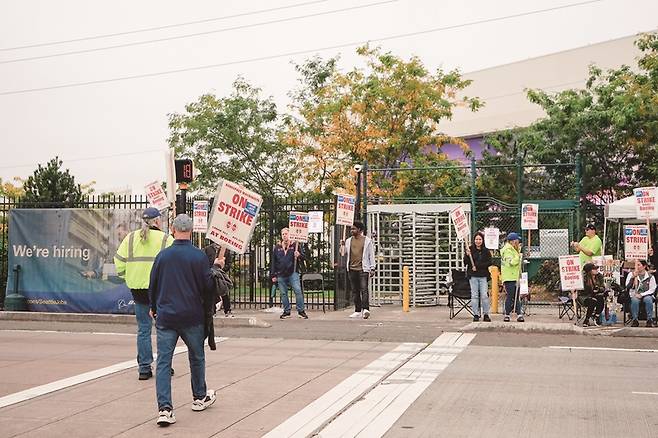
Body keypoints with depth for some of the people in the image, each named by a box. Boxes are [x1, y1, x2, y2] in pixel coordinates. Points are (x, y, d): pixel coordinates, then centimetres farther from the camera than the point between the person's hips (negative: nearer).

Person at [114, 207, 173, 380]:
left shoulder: (131, 238, 6)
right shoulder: (166, 239, -5)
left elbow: (119, 260, 1)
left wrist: (127, 277, 11)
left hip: (137, 288, 3)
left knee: (143, 328, 10)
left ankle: (144, 368, 10)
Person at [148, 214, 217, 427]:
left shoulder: (163, 255, -1)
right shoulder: (199, 256, -9)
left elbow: (153, 286, 8)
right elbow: (208, 286, -7)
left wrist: (154, 308, 25)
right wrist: (206, 305, 16)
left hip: (165, 316, 1)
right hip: (192, 316, -1)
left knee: (163, 361, 2)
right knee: (197, 357, 18)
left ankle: (164, 408, -7)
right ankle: (200, 398, 33)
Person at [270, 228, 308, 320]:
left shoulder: (295, 245, 6)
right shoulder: (276, 247, 12)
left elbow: (303, 258, 7)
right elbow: (273, 262, 13)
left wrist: (299, 255, -16)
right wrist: (273, 275, 9)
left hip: (293, 273, -3)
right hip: (281, 275, 3)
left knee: (298, 291, -11)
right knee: (283, 294, 6)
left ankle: (301, 311, -3)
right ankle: (286, 311, 16)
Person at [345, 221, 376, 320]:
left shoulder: (367, 240, 5)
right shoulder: (348, 241, 15)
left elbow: (371, 255, 5)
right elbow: (344, 253, 24)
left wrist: (372, 268, 1)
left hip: (363, 269, -4)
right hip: (352, 269, 4)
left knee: (364, 289, -14)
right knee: (355, 291, 5)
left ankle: (365, 309, -21)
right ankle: (358, 311, 9)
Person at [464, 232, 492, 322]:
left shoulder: (486, 251, 6)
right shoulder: (470, 249, 3)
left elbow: (489, 262, -2)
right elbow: (465, 263, 0)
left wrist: (478, 266, -11)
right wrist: (467, 255, -19)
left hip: (483, 276, 0)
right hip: (473, 276, 0)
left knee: (484, 295, -3)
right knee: (474, 295, 1)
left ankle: (486, 314, 6)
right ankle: (476, 315, 7)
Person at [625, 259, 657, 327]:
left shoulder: (650, 277, 3)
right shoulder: (631, 274, 7)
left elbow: (652, 290, -2)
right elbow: (628, 287, -2)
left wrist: (641, 295, -15)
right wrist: (633, 277, -14)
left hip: (646, 295, -1)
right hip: (635, 295, 1)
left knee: (648, 299, -35)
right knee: (635, 300, -34)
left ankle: (650, 320, -26)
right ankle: (634, 320, -27)